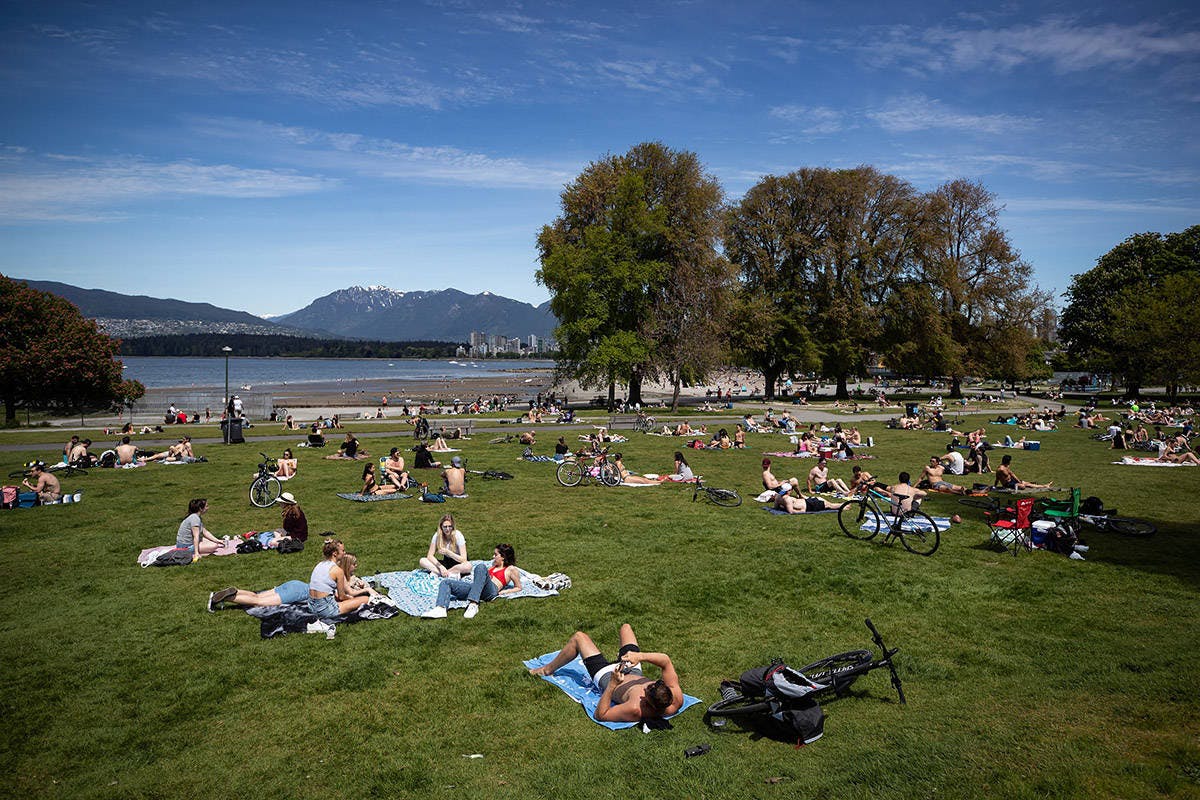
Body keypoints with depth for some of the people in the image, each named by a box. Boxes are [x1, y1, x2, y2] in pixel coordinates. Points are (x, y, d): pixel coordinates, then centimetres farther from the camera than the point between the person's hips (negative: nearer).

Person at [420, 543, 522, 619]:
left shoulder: (511, 569, 16)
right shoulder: (494, 566, 36)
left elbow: (518, 588, 15)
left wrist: (502, 592, 3)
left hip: (491, 591, -8)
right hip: (474, 589, 8)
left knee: (481, 567, -36)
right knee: (445, 583, -8)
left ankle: (473, 605, -48)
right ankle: (440, 609, -39)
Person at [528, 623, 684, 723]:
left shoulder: (635, 710, -47)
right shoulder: (676, 698, -36)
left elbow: (600, 715, -35)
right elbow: (665, 660, -31)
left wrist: (612, 685, -43)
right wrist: (641, 656, -44)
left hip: (606, 676, -5)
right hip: (634, 672, 5)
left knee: (578, 637, 10)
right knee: (625, 627, 25)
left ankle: (549, 669, 40)